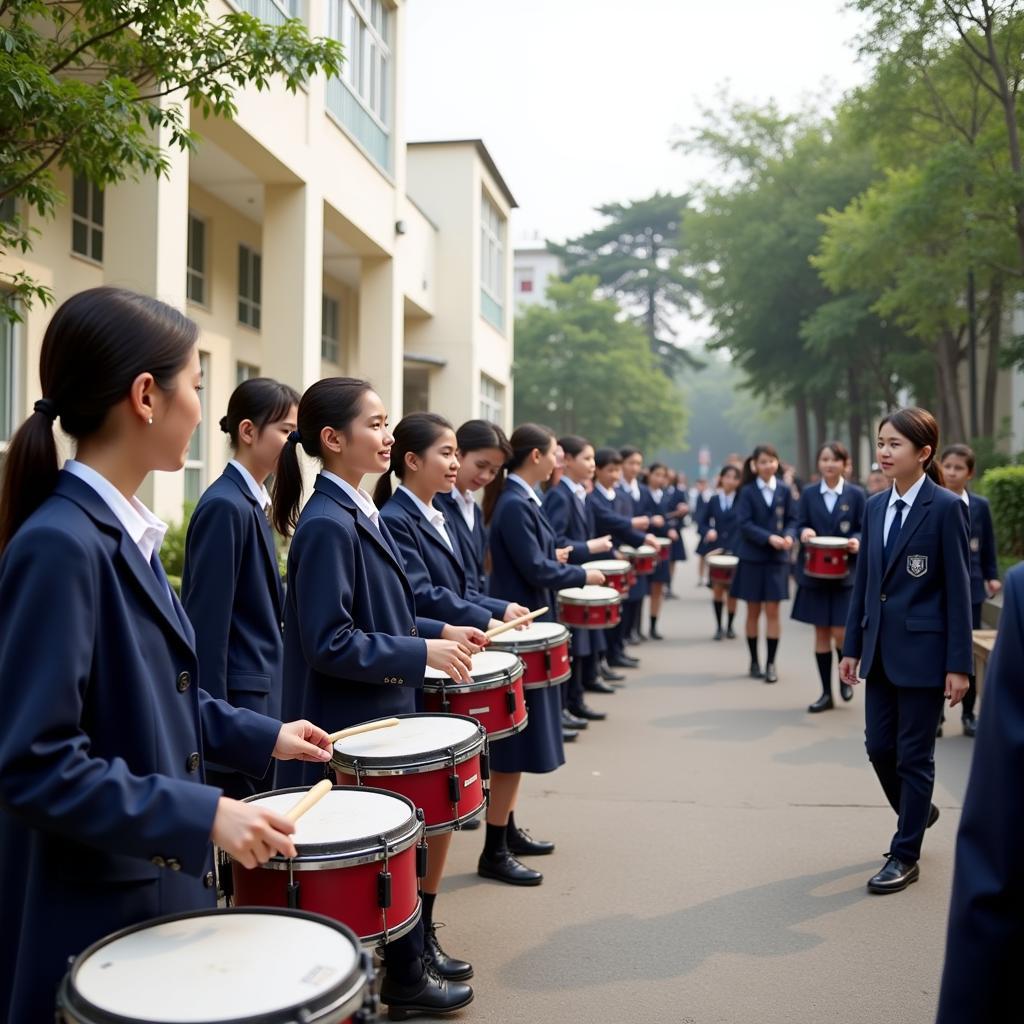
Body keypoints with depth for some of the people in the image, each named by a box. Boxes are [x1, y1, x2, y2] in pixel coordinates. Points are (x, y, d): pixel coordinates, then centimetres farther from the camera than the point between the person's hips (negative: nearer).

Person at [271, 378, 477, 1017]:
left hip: (384, 711, 9)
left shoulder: (363, 513, 8)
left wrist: (440, 630, 7)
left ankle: (409, 962, 35)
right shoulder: (327, 524, -21)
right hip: (351, 724, -9)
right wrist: (424, 654, -21)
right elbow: (328, 643, -24)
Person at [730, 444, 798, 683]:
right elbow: (744, 524, -10)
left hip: (777, 558, 1)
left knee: (772, 611, -1)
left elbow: (792, 519, 4)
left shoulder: (784, 490, 2)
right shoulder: (747, 491, -2)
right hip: (752, 557, -1)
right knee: (753, 611, 6)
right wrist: (769, 538, -21)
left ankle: (771, 663, 5)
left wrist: (788, 536, -16)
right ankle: (754, 662, 18)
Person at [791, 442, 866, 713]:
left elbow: (864, 530, 0)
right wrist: (805, 532, -18)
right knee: (821, 632, 6)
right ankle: (826, 693, 15)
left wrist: (857, 541, -21)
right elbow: (800, 526, 4)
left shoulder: (856, 494, 0)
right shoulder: (809, 493, 5)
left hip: (845, 571, -2)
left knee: (840, 632, -7)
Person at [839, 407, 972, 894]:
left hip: (923, 649, -6)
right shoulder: (876, 506, 8)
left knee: (913, 754, 3)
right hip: (881, 648, 6)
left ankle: (905, 855, 17)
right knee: (879, 746, 11)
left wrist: (958, 664, -14)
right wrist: (853, 646, 10)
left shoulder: (945, 507, -11)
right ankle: (917, 811, 39)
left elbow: (958, 589, -11)